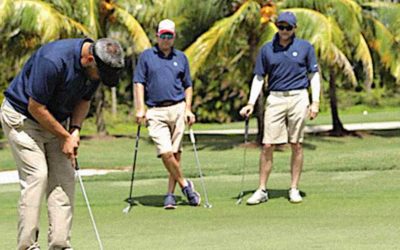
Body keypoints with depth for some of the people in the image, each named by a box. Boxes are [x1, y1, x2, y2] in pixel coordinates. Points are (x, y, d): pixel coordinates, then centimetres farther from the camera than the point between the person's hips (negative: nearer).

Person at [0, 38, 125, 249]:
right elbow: (36, 107, -25)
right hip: (22, 116, -7)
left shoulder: (97, 67, -10)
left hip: (55, 120, 7)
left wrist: (75, 129, -10)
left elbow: (84, 99, 7)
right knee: (36, 175, -16)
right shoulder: (53, 61, -34)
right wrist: (65, 137, -16)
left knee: (65, 178, -2)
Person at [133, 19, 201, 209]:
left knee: (175, 153, 1)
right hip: (156, 111, -2)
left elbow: (188, 86, 17)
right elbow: (139, 83, 4)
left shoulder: (181, 58, 13)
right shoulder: (146, 56, 8)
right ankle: (184, 184, 1)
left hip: (178, 109, 2)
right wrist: (140, 108, -6)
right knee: (165, 152, -15)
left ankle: (171, 193, 7)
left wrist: (188, 109, 4)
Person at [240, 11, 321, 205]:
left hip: (298, 98, -1)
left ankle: (294, 189, 10)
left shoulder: (305, 47, 3)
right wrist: (251, 103, 0)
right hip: (275, 99, 1)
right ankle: (262, 190, 2)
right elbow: (259, 78, 10)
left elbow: (314, 75, 6)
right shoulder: (267, 50, 6)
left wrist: (315, 102, -3)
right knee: (267, 145, -3)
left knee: (296, 145, 2)